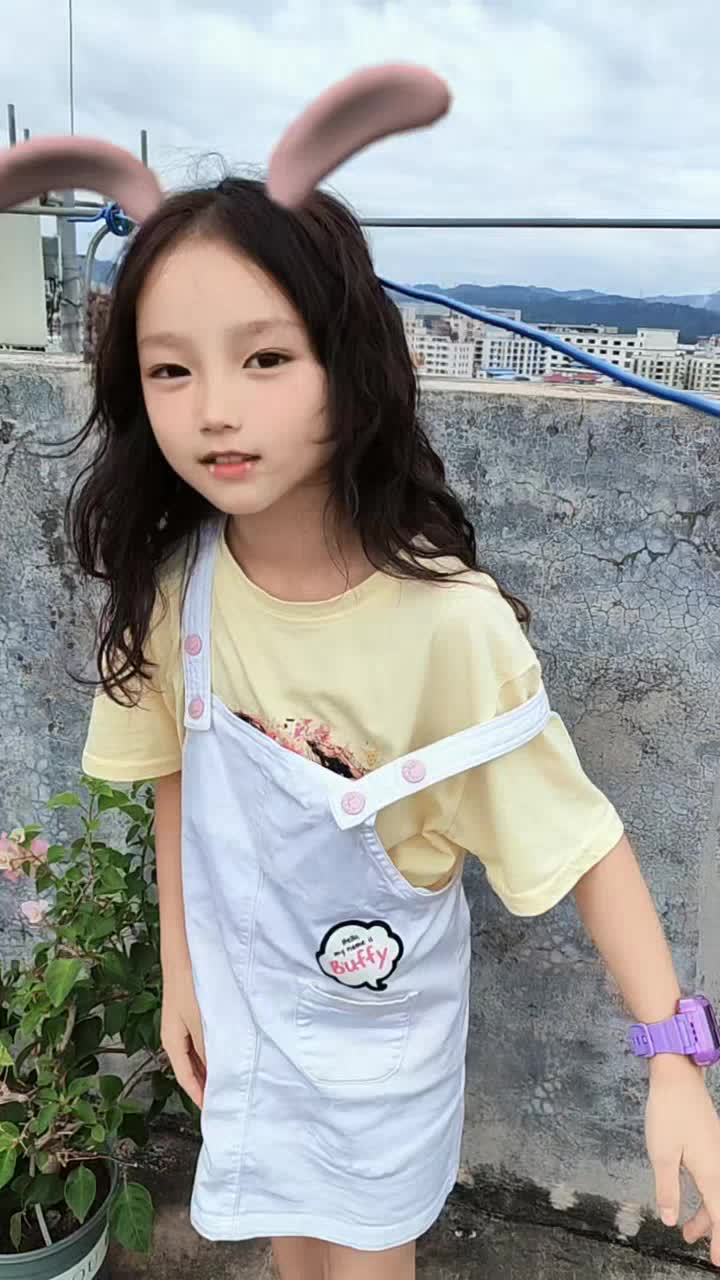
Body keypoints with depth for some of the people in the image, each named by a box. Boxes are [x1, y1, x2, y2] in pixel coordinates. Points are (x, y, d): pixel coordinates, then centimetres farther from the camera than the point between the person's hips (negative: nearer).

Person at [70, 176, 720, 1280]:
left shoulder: (449, 622, -31)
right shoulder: (172, 583, -18)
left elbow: (583, 843, -23)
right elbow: (176, 780, -2)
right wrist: (179, 968, 4)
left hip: (383, 1017, -3)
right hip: (240, 992, 4)